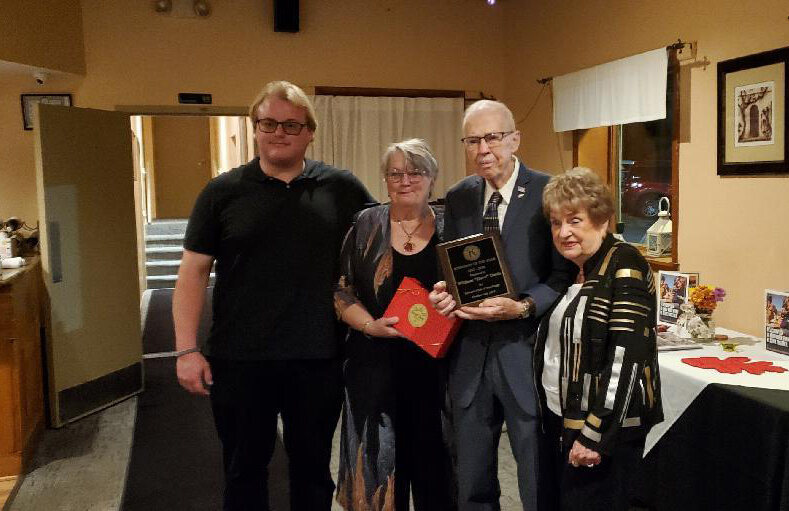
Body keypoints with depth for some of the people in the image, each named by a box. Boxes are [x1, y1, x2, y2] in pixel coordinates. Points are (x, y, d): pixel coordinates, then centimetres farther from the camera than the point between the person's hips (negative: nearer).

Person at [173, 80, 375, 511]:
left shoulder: (341, 188, 1)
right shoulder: (223, 192, 0)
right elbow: (193, 272, 0)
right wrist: (187, 349, -7)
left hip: (318, 360, 1)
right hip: (239, 361, 0)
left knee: (313, 470, 16)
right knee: (244, 471, 15)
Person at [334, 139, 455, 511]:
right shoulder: (366, 225, 3)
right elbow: (340, 289, 3)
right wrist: (369, 325, -12)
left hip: (435, 365, 0)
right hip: (377, 365, 0)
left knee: (433, 459, 7)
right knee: (379, 458, 7)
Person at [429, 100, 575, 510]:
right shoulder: (457, 198, 7)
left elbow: (566, 274, -9)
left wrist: (523, 307, -24)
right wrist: (443, 292, -7)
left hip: (527, 353, -4)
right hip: (469, 354, 5)